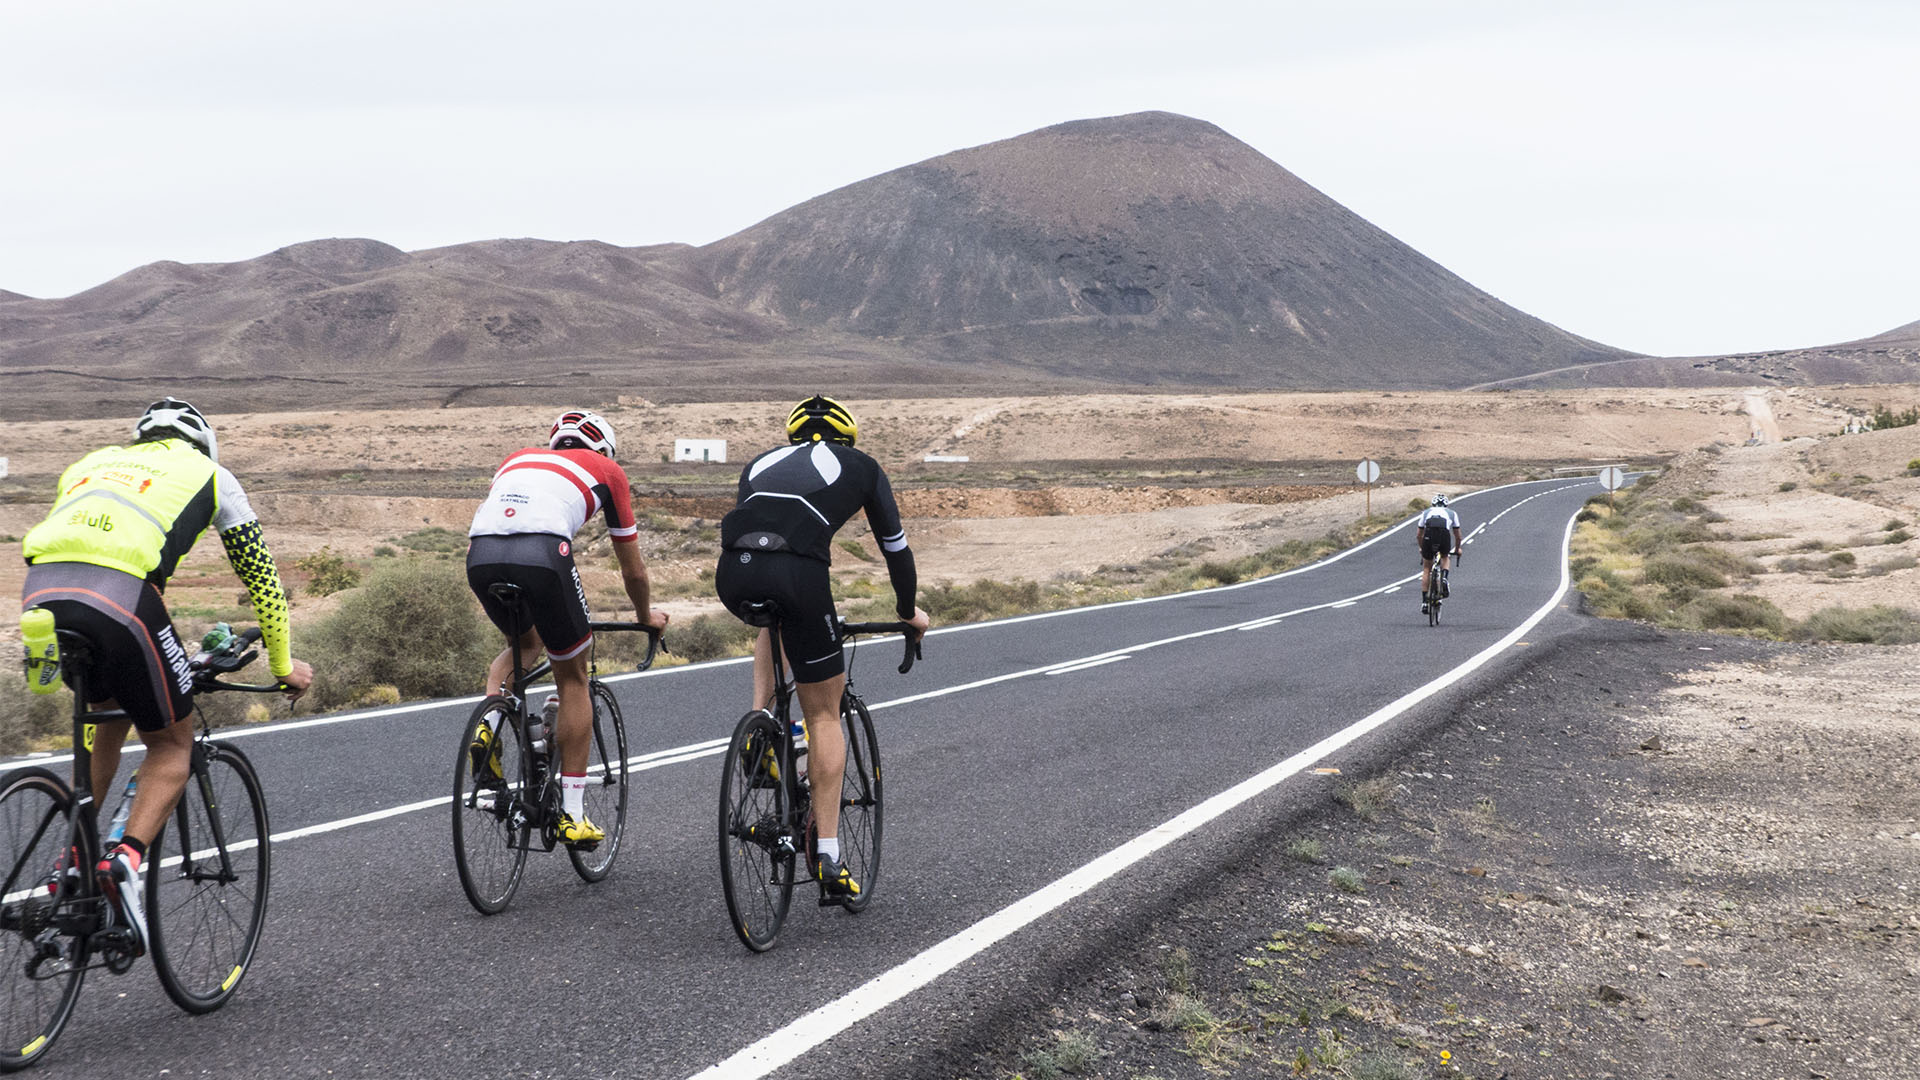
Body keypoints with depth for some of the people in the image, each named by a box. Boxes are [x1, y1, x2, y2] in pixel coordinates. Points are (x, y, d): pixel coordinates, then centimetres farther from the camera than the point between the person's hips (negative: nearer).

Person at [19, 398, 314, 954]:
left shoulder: (93, 462, 35)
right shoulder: (210, 475, 25)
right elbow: (262, 578, 27)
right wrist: (284, 665, 39)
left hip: (40, 592, 5)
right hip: (119, 597, -5)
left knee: (109, 718, 30)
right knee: (172, 745, 14)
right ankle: (125, 861, -8)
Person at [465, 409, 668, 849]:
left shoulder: (518, 458, 37)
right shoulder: (606, 470, 27)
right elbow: (633, 571, 33)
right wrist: (647, 616, 52)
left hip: (480, 555, 4)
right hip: (541, 553, -4)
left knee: (525, 642, 34)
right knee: (572, 678, 16)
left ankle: (488, 729, 8)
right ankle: (572, 814, 14)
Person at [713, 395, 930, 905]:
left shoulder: (760, 463, 34)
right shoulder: (861, 466, 27)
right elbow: (895, 545, 33)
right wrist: (909, 611, 50)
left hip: (732, 575, 3)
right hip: (797, 575, -3)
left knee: (774, 621, 41)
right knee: (823, 714, 12)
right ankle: (828, 860, 9)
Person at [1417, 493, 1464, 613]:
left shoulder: (1426, 512, 32)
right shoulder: (1452, 513, 30)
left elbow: (1419, 535, 36)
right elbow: (1458, 536, 36)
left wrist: (1422, 548, 52)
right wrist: (1457, 549, 54)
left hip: (1428, 537, 0)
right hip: (1444, 535, 0)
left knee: (1426, 569, 17)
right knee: (1445, 557, 33)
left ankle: (1424, 602, 14)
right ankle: (1444, 578, 4)